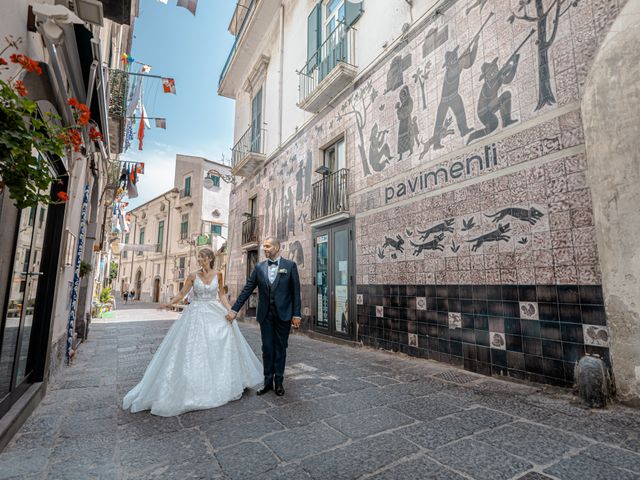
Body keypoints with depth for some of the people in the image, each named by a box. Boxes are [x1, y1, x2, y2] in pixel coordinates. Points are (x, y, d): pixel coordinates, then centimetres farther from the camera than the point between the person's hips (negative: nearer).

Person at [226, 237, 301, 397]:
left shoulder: (290, 265, -4)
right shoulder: (259, 267, 4)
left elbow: (296, 291, -4)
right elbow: (247, 289, 4)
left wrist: (296, 314, -8)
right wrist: (234, 309, -1)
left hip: (283, 314, -2)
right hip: (265, 314, 2)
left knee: (280, 348, 9)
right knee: (267, 348, 9)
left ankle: (279, 382, 23)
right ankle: (268, 382, 23)